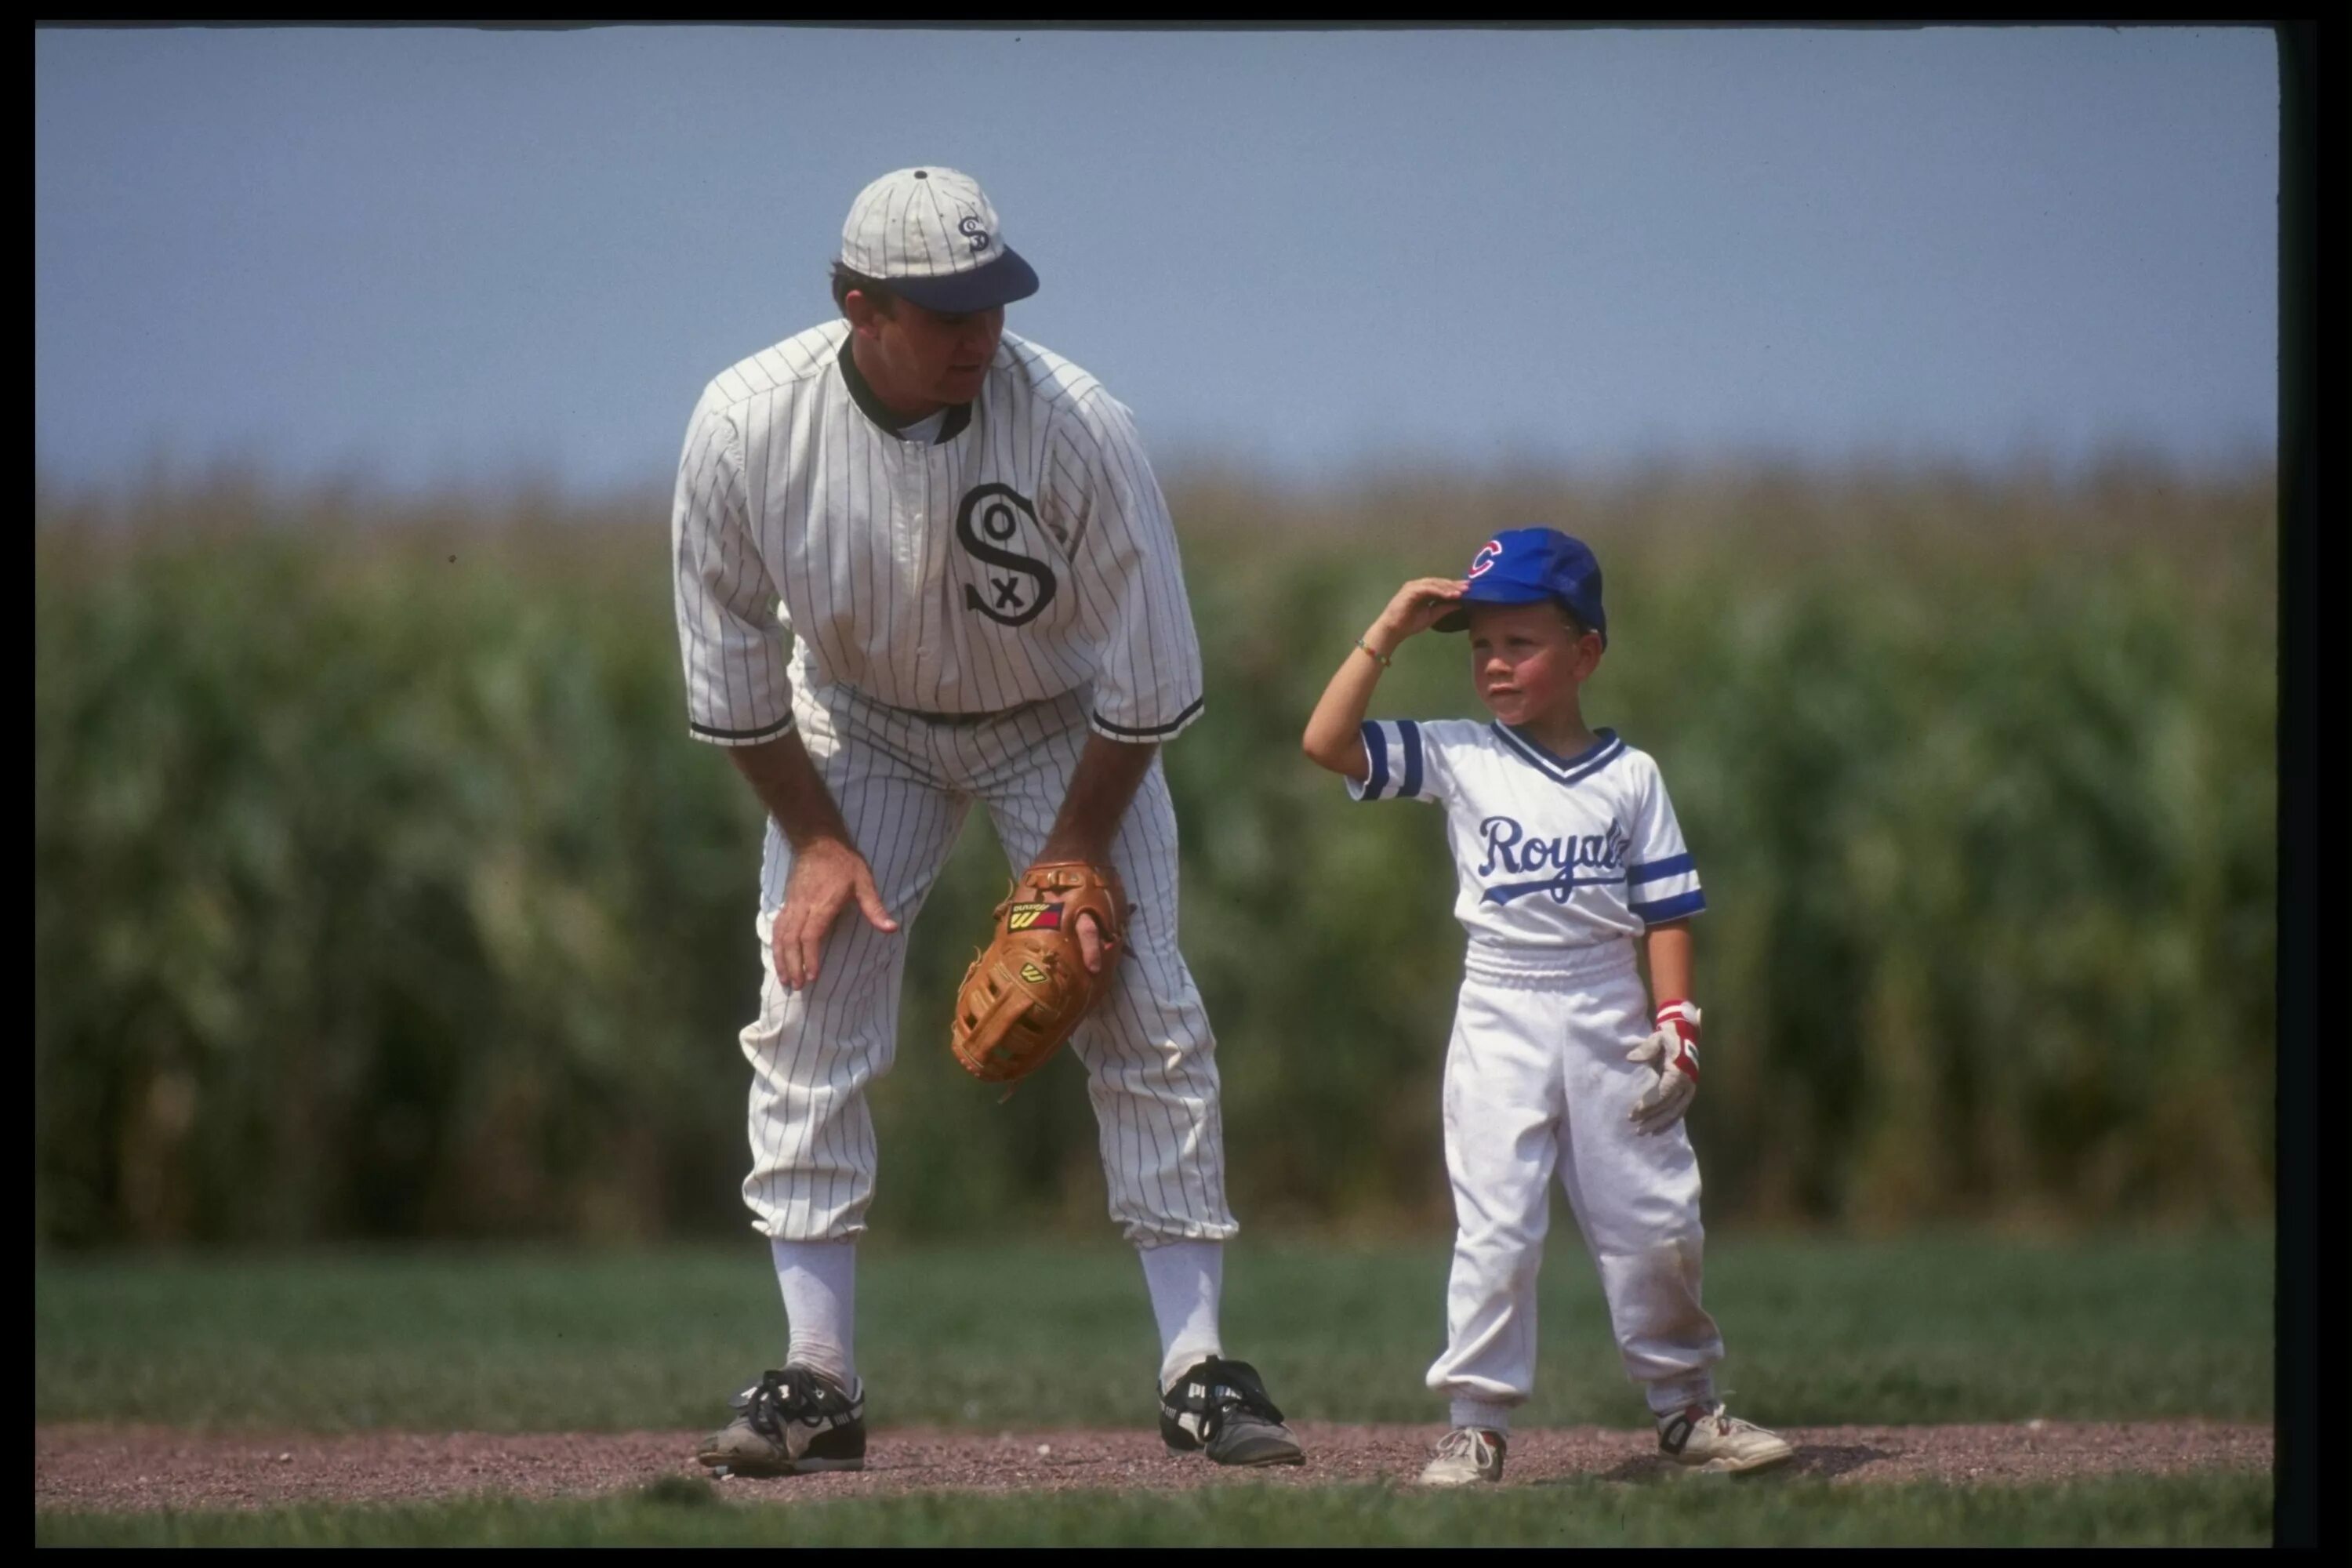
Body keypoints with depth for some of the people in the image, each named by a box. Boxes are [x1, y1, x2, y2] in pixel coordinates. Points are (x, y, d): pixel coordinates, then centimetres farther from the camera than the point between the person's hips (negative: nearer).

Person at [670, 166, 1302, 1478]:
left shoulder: (1077, 427, -32)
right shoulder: (747, 425, -27)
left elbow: (1150, 678, -20)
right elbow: (731, 664, -11)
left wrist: (1071, 856, -17)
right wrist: (816, 837, -11)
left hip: (1064, 723, -1)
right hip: (859, 727, 1)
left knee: (1147, 1016, -9)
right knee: (806, 1021, -7)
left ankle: (1197, 1371, -4)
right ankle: (818, 1384, -3)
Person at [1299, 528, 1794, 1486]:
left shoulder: (1631, 777, 3)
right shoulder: (1458, 759, 1)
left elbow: (1666, 910, 3)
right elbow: (1327, 742, -9)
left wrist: (1677, 1021, -8)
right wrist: (1388, 633, -10)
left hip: (1611, 1020, 1)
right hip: (1501, 1021, -1)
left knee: (1656, 1225, 4)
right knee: (1495, 1230, -8)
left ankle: (1685, 1405, 19)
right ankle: (1477, 1422, -4)